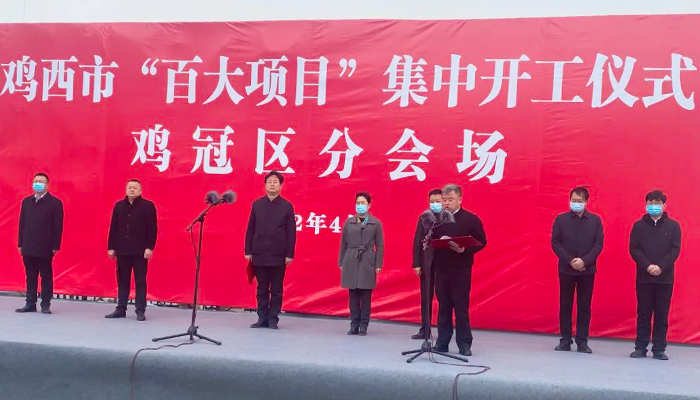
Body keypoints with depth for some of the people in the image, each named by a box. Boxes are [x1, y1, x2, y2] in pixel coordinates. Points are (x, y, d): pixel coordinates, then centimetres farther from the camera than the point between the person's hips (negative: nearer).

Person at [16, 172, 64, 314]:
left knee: (46, 277, 4)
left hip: (45, 248, -4)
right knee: (30, 277, 9)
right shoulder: (26, 201, 11)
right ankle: (30, 304, 15)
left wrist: (55, 246, -10)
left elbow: (58, 226, -6)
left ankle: (45, 305, 9)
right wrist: (20, 244, 7)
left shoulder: (55, 203, -4)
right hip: (28, 248, 4)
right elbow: (22, 223, 11)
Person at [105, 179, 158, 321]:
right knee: (122, 281, 9)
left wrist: (150, 247, -12)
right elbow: (113, 228, 10)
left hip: (140, 251, -4)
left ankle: (140, 311, 6)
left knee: (140, 281, 1)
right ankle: (121, 309, 16)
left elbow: (152, 228, -5)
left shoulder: (148, 206, -2)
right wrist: (111, 247, 6)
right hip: (122, 250, 4)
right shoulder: (119, 206, 10)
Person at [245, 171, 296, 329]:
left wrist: (290, 254, -5)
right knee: (262, 289, 8)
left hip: (278, 255, -2)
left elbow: (291, 232, -1)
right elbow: (250, 229, 8)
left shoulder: (287, 206, 0)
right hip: (259, 254, 2)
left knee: (276, 290, 4)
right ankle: (262, 318, 15)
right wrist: (248, 251, 4)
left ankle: (273, 319, 12)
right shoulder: (257, 204, 7)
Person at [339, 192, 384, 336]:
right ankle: (354, 325, 11)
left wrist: (378, 265, -4)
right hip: (351, 263, 2)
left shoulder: (376, 223, 2)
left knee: (365, 296, 1)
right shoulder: (349, 222, 8)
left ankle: (363, 326, 9)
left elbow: (380, 246, 2)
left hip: (367, 263, -2)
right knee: (353, 295, 4)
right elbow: (343, 244, 10)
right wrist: (341, 263, 6)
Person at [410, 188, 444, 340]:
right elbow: (417, 241, 5)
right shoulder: (423, 218, 7)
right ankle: (424, 329, 16)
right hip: (426, 263, 3)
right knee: (426, 298, 9)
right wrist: (416, 264, -1)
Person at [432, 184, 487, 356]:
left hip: (461, 270, -3)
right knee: (443, 307, 8)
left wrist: (464, 250, -17)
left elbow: (481, 242, -2)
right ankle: (442, 342, 15)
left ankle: (464, 344, 8)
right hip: (441, 269, 3)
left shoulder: (471, 219, 0)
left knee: (461, 308, 0)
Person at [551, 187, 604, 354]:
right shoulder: (561, 219, 3)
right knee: (565, 306, 4)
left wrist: (584, 261, -13)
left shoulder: (595, 220, 4)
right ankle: (565, 341, 11)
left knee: (584, 307, 4)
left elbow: (598, 244, 0)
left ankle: (582, 341, 11)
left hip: (587, 270, 0)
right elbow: (555, 243, -1)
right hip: (566, 270, 0)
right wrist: (570, 261, -12)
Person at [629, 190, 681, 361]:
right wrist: (647, 266, -15)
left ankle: (659, 349, 10)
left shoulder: (673, 226, 4)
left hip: (665, 278, 0)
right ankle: (640, 348, 9)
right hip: (644, 278, 0)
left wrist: (661, 267, -15)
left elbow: (675, 250, -2)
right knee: (643, 314, 4)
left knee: (662, 315, 4)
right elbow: (634, 249, -1)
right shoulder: (639, 225, 5)